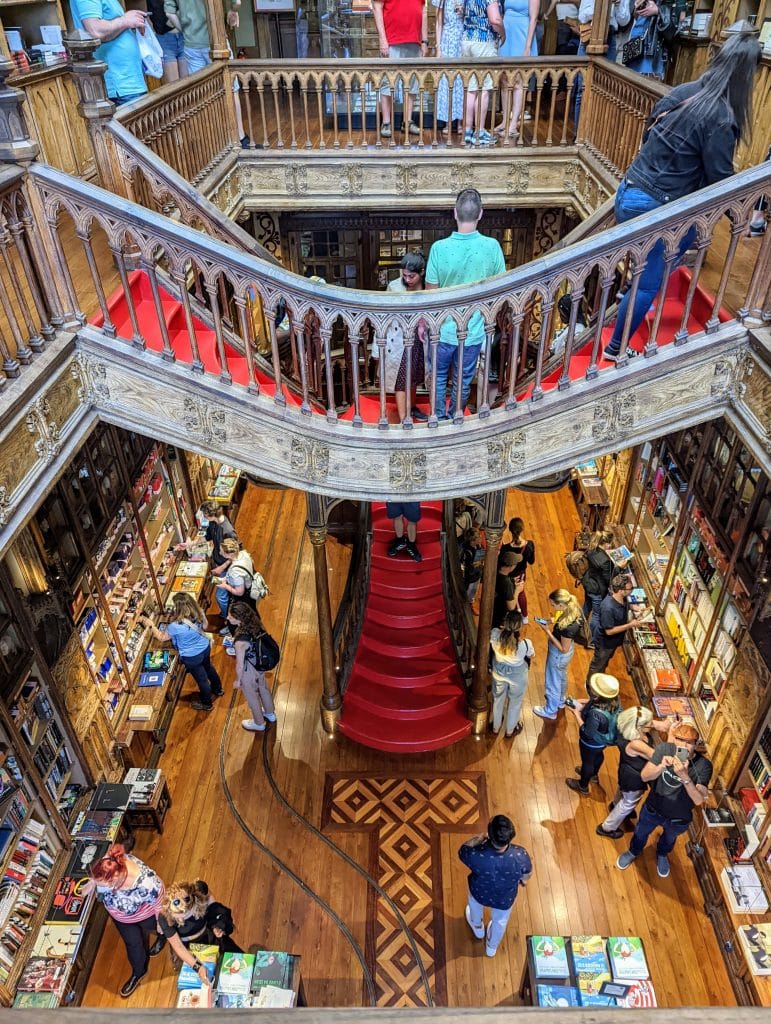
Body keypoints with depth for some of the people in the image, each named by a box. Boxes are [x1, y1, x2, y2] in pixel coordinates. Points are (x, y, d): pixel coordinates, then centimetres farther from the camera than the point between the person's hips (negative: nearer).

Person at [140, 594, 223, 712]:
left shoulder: (175, 626, -36)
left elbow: (161, 638, -15)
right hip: (205, 647, 6)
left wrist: (151, 625, -5)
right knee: (208, 668, 33)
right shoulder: (199, 612, -20)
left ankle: (206, 704, 44)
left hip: (192, 657, -6)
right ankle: (218, 689, 59)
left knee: (201, 679, 18)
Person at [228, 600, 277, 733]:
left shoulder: (241, 641, -40)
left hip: (249, 671, -7)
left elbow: (240, 665, -25)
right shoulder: (255, 625, -20)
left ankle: (258, 723, 49)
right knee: (263, 688, 32)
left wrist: (238, 680, -7)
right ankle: (270, 713, 59)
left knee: (252, 697, 23)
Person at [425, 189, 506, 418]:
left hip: (443, 330, -1)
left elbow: (430, 293, -9)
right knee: (463, 382, 19)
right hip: (473, 331, 1)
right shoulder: (492, 246, -12)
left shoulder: (439, 248, -17)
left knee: (439, 378, 20)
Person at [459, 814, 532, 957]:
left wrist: (478, 839, -11)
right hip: (505, 899, 1)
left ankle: (478, 927, 67)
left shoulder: (476, 855, -43)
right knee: (500, 921, 35)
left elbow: (462, 851, -18)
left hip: (480, 893, -1)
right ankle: (492, 946, 63)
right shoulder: (520, 855, -38)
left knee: (475, 905, 37)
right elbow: (527, 872, -13)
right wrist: (523, 879, 8)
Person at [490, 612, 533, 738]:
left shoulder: (495, 635, -33)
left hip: (499, 674, 2)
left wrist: (505, 628, -5)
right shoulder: (525, 644, -38)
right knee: (515, 703, 28)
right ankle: (510, 730, 52)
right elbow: (531, 655, -12)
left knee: (498, 700, 30)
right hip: (517, 677, -2)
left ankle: (496, 727, 55)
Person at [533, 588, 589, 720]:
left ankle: (550, 711, 44)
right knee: (561, 676, 33)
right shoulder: (573, 609, -19)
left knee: (553, 682, 18)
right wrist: (553, 620, -11)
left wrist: (547, 631, -28)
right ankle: (560, 701, 60)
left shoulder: (568, 626, -42)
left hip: (559, 655, -8)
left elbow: (564, 649, -28)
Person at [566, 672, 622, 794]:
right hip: (604, 739, 6)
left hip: (591, 743, -6)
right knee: (598, 755, 35)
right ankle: (593, 774, 67)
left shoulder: (596, 714, -46)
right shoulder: (613, 700, -25)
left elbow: (587, 732, -30)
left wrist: (577, 713, -25)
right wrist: (586, 703, -11)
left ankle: (583, 787, 52)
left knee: (587, 762, 23)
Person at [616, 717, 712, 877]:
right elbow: (644, 776, -28)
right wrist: (661, 766, -48)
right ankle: (633, 852, 61)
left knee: (669, 839, 33)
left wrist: (685, 777, -54)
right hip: (653, 809, 1)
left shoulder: (704, 765, -32)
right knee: (641, 833, 29)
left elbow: (699, 800, -37)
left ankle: (662, 854, 66)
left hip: (679, 819, 0)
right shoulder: (664, 749, -27)